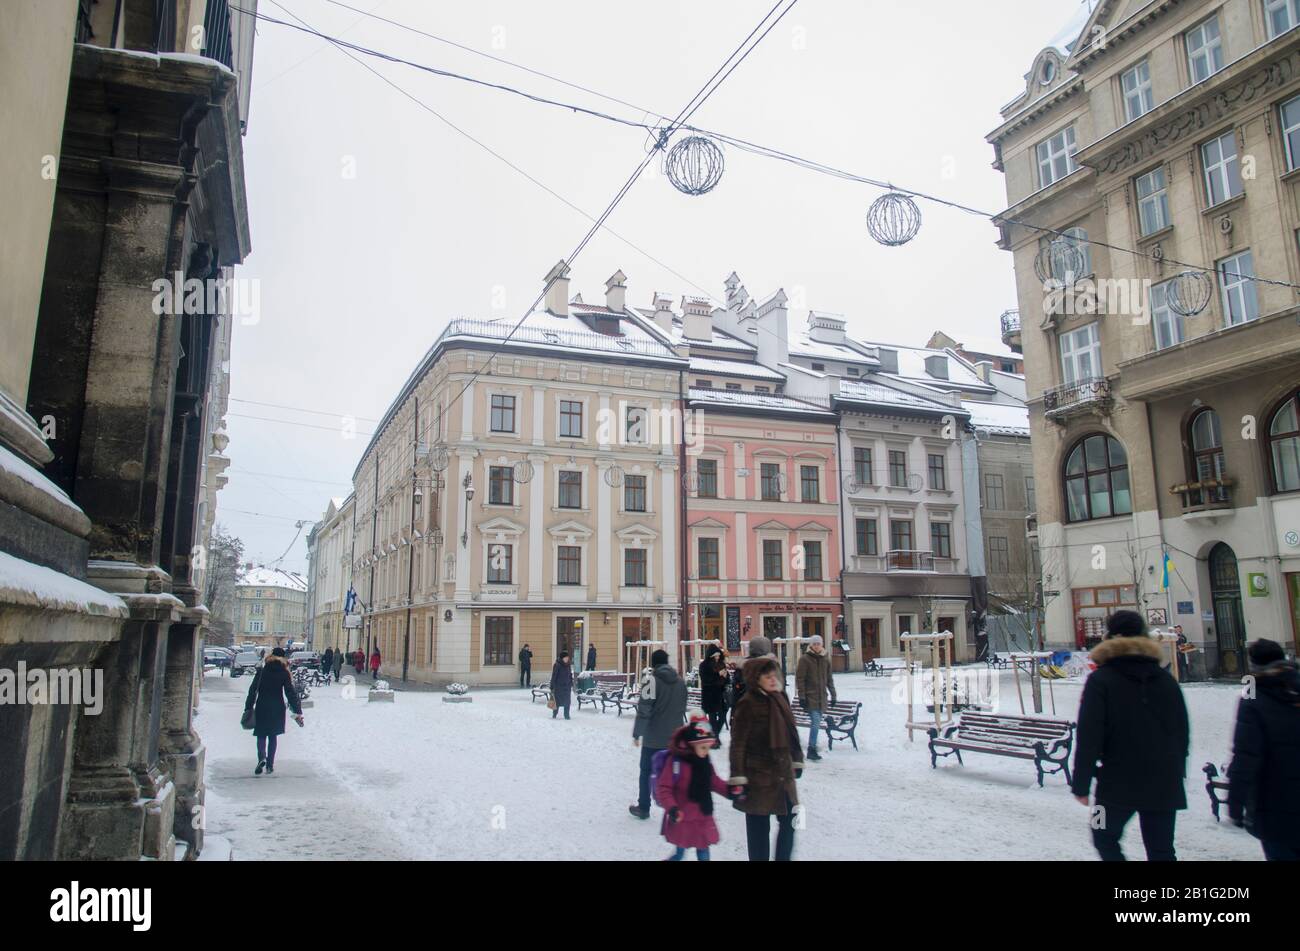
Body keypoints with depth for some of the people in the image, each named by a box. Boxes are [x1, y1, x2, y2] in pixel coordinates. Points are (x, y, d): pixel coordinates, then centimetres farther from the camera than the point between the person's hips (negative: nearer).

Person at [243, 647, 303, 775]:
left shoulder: (262, 671, -1)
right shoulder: (284, 673, -4)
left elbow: (253, 690, 0)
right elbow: (291, 693, -5)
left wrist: (248, 708, 6)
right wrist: (297, 712, -3)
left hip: (261, 707, 0)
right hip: (277, 708, 0)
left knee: (261, 735, 6)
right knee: (273, 736, 11)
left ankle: (261, 758, -20)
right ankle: (270, 765, 11)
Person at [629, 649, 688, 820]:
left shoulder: (651, 680, -14)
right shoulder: (680, 681, 5)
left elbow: (644, 709, -16)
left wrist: (637, 733, -9)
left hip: (653, 738, -4)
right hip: (675, 738, 4)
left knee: (646, 772, 12)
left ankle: (643, 808, 21)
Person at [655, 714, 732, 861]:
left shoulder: (704, 762, 2)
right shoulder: (675, 761, -22)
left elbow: (714, 781, 17)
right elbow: (663, 787, -21)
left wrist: (729, 790, 3)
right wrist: (671, 808, -32)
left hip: (703, 819, 7)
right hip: (682, 820, -7)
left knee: (703, 853, 17)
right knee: (679, 853, 6)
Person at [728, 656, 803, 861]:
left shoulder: (779, 699, 5)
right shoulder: (747, 705, -16)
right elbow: (738, 745, -15)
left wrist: (796, 761, 20)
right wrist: (737, 781, -16)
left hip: (783, 775, 7)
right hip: (758, 778, -7)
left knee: (789, 821, 14)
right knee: (759, 828, 5)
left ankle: (783, 857, 32)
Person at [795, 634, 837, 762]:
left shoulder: (825, 659, 11)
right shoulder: (805, 659, -6)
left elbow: (829, 679, 19)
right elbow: (799, 678, -7)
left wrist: (833, 694, 15)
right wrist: (801, 696, -12)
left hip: (821, 696, 5)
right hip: (810, 696, -5)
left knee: (816, 723, 8)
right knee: (815, 722, -14)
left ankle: (812, 750, 17)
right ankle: (812, 750, -7)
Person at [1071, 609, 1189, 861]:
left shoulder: (1101, 680, -10)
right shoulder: (1166, 679, 6)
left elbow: (1089, 736, -13)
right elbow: (1182, 732, 12)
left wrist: (1081, 784, -7)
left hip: (1119, 783, -4)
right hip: (1165, 785, 5)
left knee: (1105, 839, 14)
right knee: (1161, 848, 13)